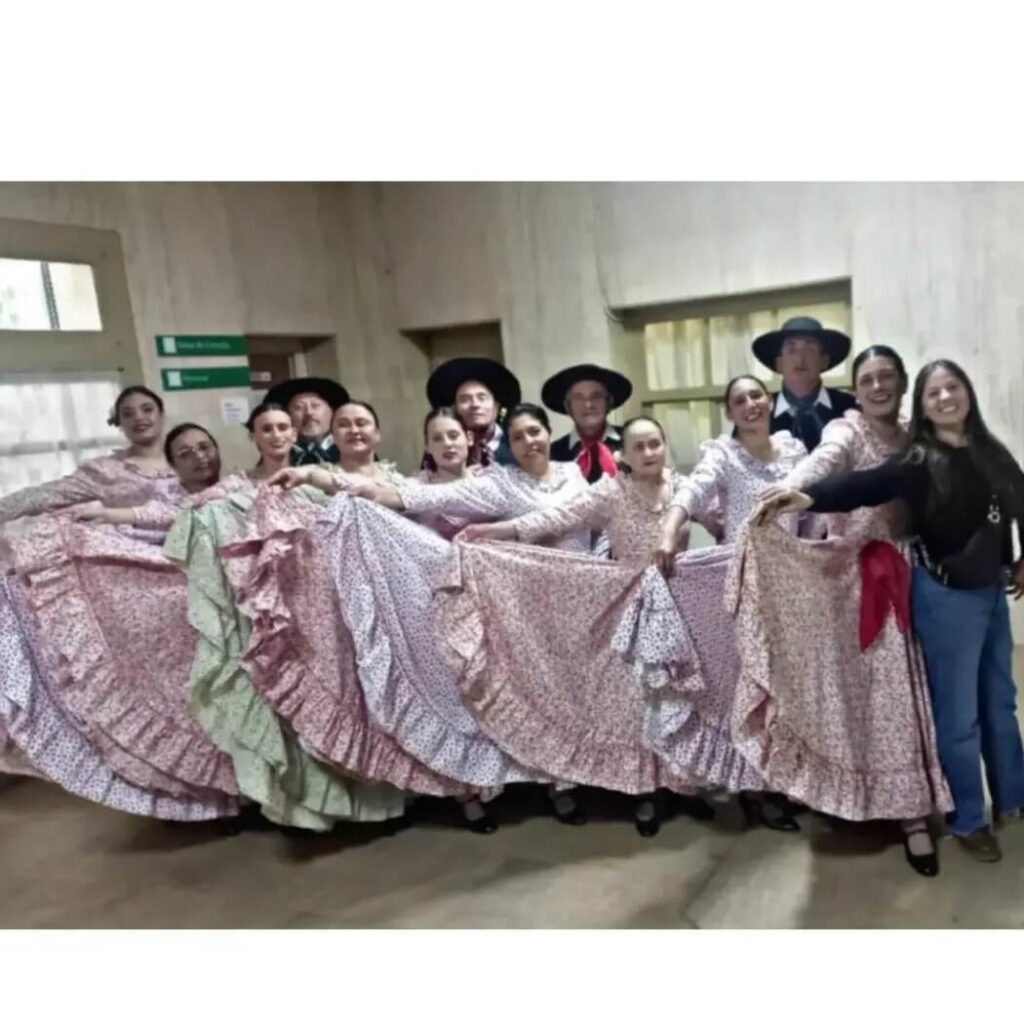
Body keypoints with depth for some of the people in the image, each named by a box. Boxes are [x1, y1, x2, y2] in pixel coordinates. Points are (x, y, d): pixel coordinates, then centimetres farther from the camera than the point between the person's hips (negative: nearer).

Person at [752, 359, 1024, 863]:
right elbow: (867, 485, -29)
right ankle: (967, 820, 23)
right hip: (947, 595, -6)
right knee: (959, 713, 4)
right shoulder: (919, 461, -12)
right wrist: (809, 497, -45)